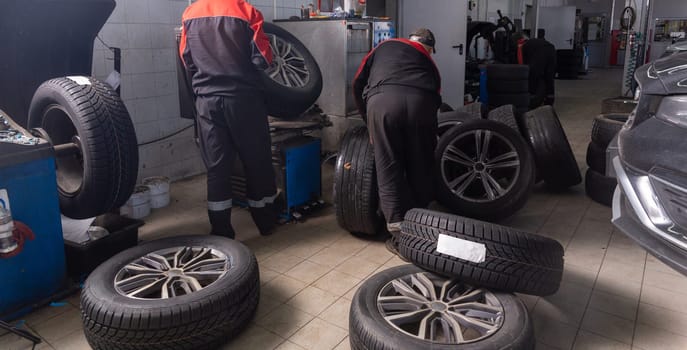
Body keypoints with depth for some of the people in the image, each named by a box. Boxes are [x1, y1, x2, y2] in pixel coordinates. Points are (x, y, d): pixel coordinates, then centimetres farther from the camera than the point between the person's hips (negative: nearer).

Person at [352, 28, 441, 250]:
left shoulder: (385, 46, 34)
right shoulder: (428, 61, 35)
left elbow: (358, 84, 28)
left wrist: (369, 123, 34)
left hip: (382, 100, -1)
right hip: (420, 100, 1)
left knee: (388, 167, 6)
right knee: (421, 167, 15)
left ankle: (398, 230, 4)